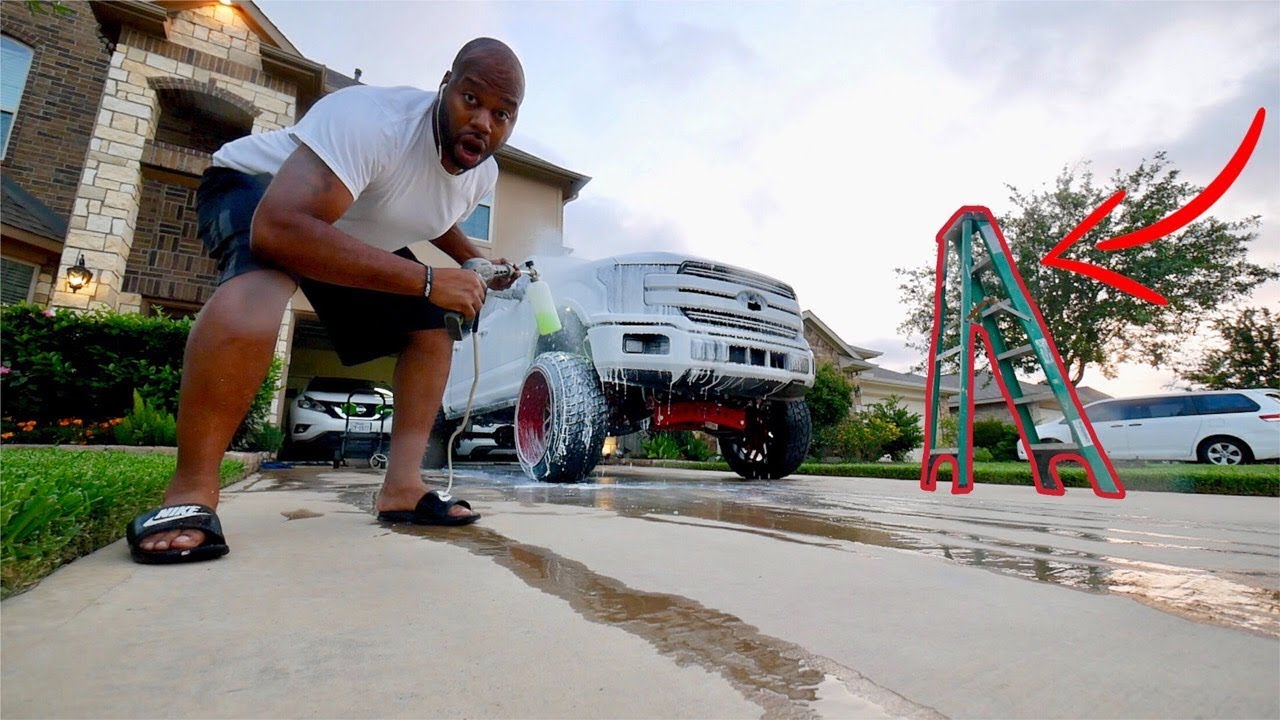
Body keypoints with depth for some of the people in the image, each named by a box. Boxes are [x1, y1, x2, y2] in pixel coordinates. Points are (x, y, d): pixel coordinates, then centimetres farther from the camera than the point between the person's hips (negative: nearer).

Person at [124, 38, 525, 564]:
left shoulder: (482, 173, -12)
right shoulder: (373, 121, -37)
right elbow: (280, 229, -49)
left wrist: (472, 261, -3)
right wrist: (428, 281, -47)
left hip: (359, 234, 7)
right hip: (257, 188, -7)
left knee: (431, 331, -3)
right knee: (263, 281, -40)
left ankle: (402, 487, -1)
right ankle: (190, 493, -30)